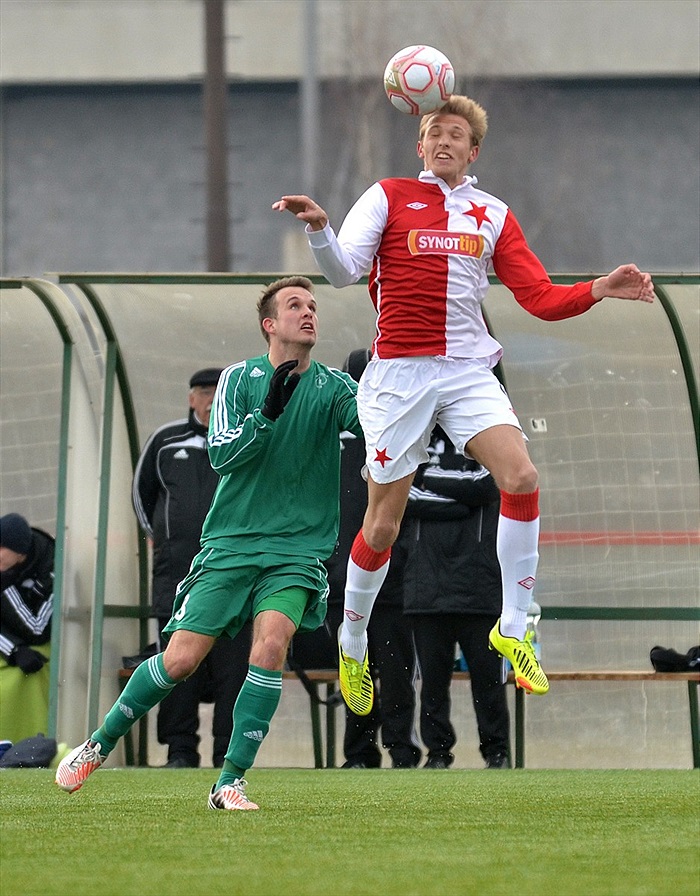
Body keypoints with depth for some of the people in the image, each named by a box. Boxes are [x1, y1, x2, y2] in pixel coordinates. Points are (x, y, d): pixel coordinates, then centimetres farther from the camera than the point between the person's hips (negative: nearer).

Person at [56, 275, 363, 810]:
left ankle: (231, 781, -15)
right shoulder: (240, 379, 4)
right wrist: (267, 410, -20)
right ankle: (100, 745, 17)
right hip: (231, 543, 0)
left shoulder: (332, 387, 3)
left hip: (297, 550, 0)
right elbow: (221, 455, -7)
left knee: (271, 645, -24)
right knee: (180, 659, -7)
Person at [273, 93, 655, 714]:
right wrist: (319, 229, -25)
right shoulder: (389, 197, 5)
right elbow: (342, 272, -4)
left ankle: (512, 628, -8)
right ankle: (352, 645, 23)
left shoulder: (493, 215, 12)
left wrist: (600, 290, -10)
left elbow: (541, 297, 8)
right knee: (384, 523, 0)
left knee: (521, 478, -21)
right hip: (400, 375, -2)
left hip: (468, 371, 2)